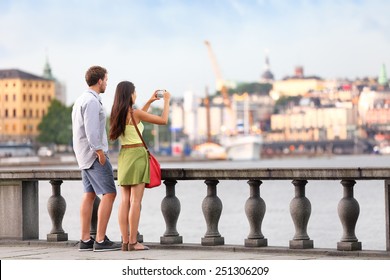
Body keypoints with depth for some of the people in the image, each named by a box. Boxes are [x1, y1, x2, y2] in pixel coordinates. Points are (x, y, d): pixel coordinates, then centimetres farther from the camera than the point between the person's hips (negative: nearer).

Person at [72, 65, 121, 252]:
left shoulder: (81, 100, 15)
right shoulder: (92, 101, -17)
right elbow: (91, 130, -25)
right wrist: (100, 152, -21)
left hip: (83, 154, 10)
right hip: (94, 154, -10)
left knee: (89, 195, 8)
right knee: (109, 194, -9)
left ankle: (85, 240, 6)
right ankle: (101, 240, -12)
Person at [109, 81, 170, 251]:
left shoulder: (118, 114, 9)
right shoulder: (134, 113, -12)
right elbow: (163, 120, -8)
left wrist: (150, 101, 33)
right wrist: (166, 101, 6)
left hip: (124, 155, 7)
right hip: (137, 155, -7)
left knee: (125, 201, 6)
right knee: (135, 201, -6)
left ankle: (125, 242, 5)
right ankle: (133, 242, -7)